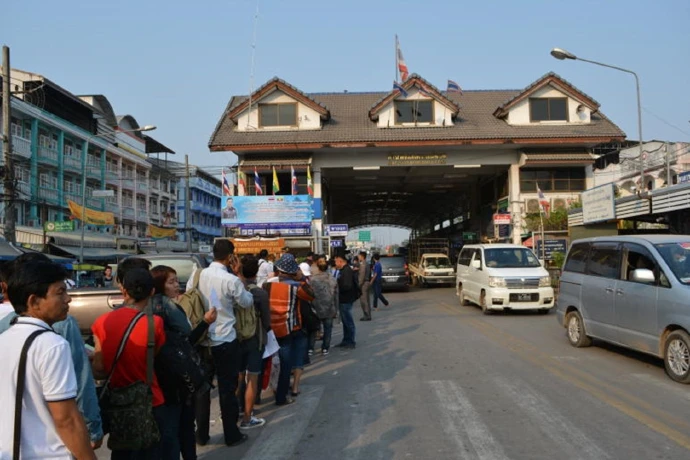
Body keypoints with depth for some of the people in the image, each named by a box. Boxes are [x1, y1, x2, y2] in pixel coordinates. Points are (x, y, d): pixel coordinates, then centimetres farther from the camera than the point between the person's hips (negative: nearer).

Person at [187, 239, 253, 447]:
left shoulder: (196, 276, -2)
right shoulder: (231, 280, -16)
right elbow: (248, 302, -1)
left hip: (200, 340, 5)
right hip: (225, 341, -4)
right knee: (227, 388, 7)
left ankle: (201, 434, 25)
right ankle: (231, 435, 18)